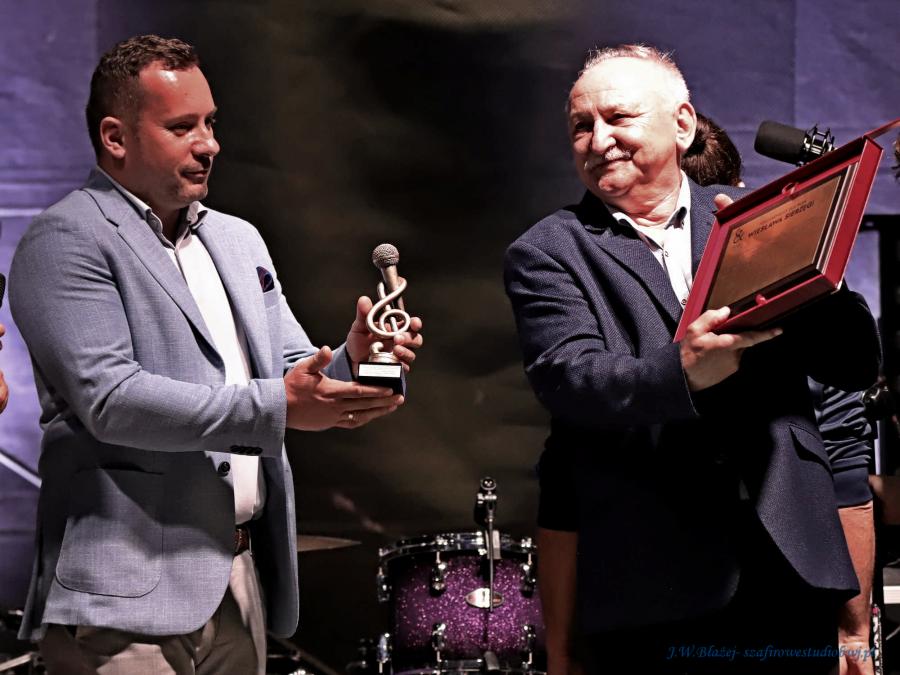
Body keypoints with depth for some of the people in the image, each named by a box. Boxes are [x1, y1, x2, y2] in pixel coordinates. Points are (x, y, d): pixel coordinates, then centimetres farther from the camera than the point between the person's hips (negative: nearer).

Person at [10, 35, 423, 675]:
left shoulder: (239, 241, 19)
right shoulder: (68, 240, -6)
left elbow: (292, 371, 18)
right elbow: (109, 398, -17)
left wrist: (351, 364, -5)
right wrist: (274, 407, -21)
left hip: (242, 576, 7)